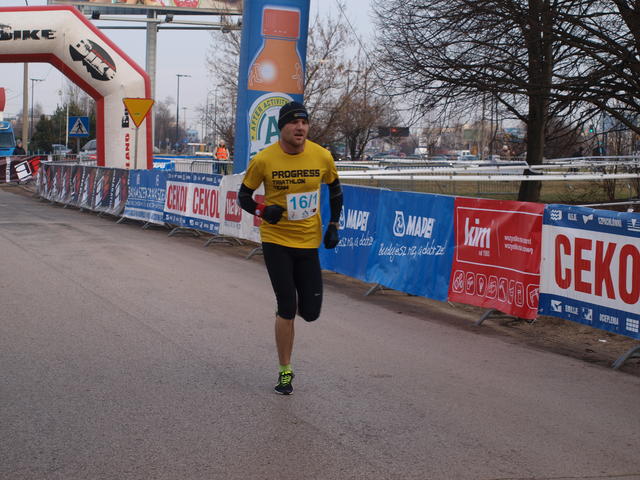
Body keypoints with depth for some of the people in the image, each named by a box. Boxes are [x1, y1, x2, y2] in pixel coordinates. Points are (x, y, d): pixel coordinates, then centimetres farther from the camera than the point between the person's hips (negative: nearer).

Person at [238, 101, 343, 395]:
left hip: (309, 241, 2)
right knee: (287, 309, -4)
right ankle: (285, 371, 13)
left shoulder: (322, 156, -6)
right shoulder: (264, 160, -12)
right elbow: (243, 196, 1)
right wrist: (262, 210, -19)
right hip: (276, 241, -2)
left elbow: (335, 189, 13)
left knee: (310, 312, 2)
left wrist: (333, 225, 7)